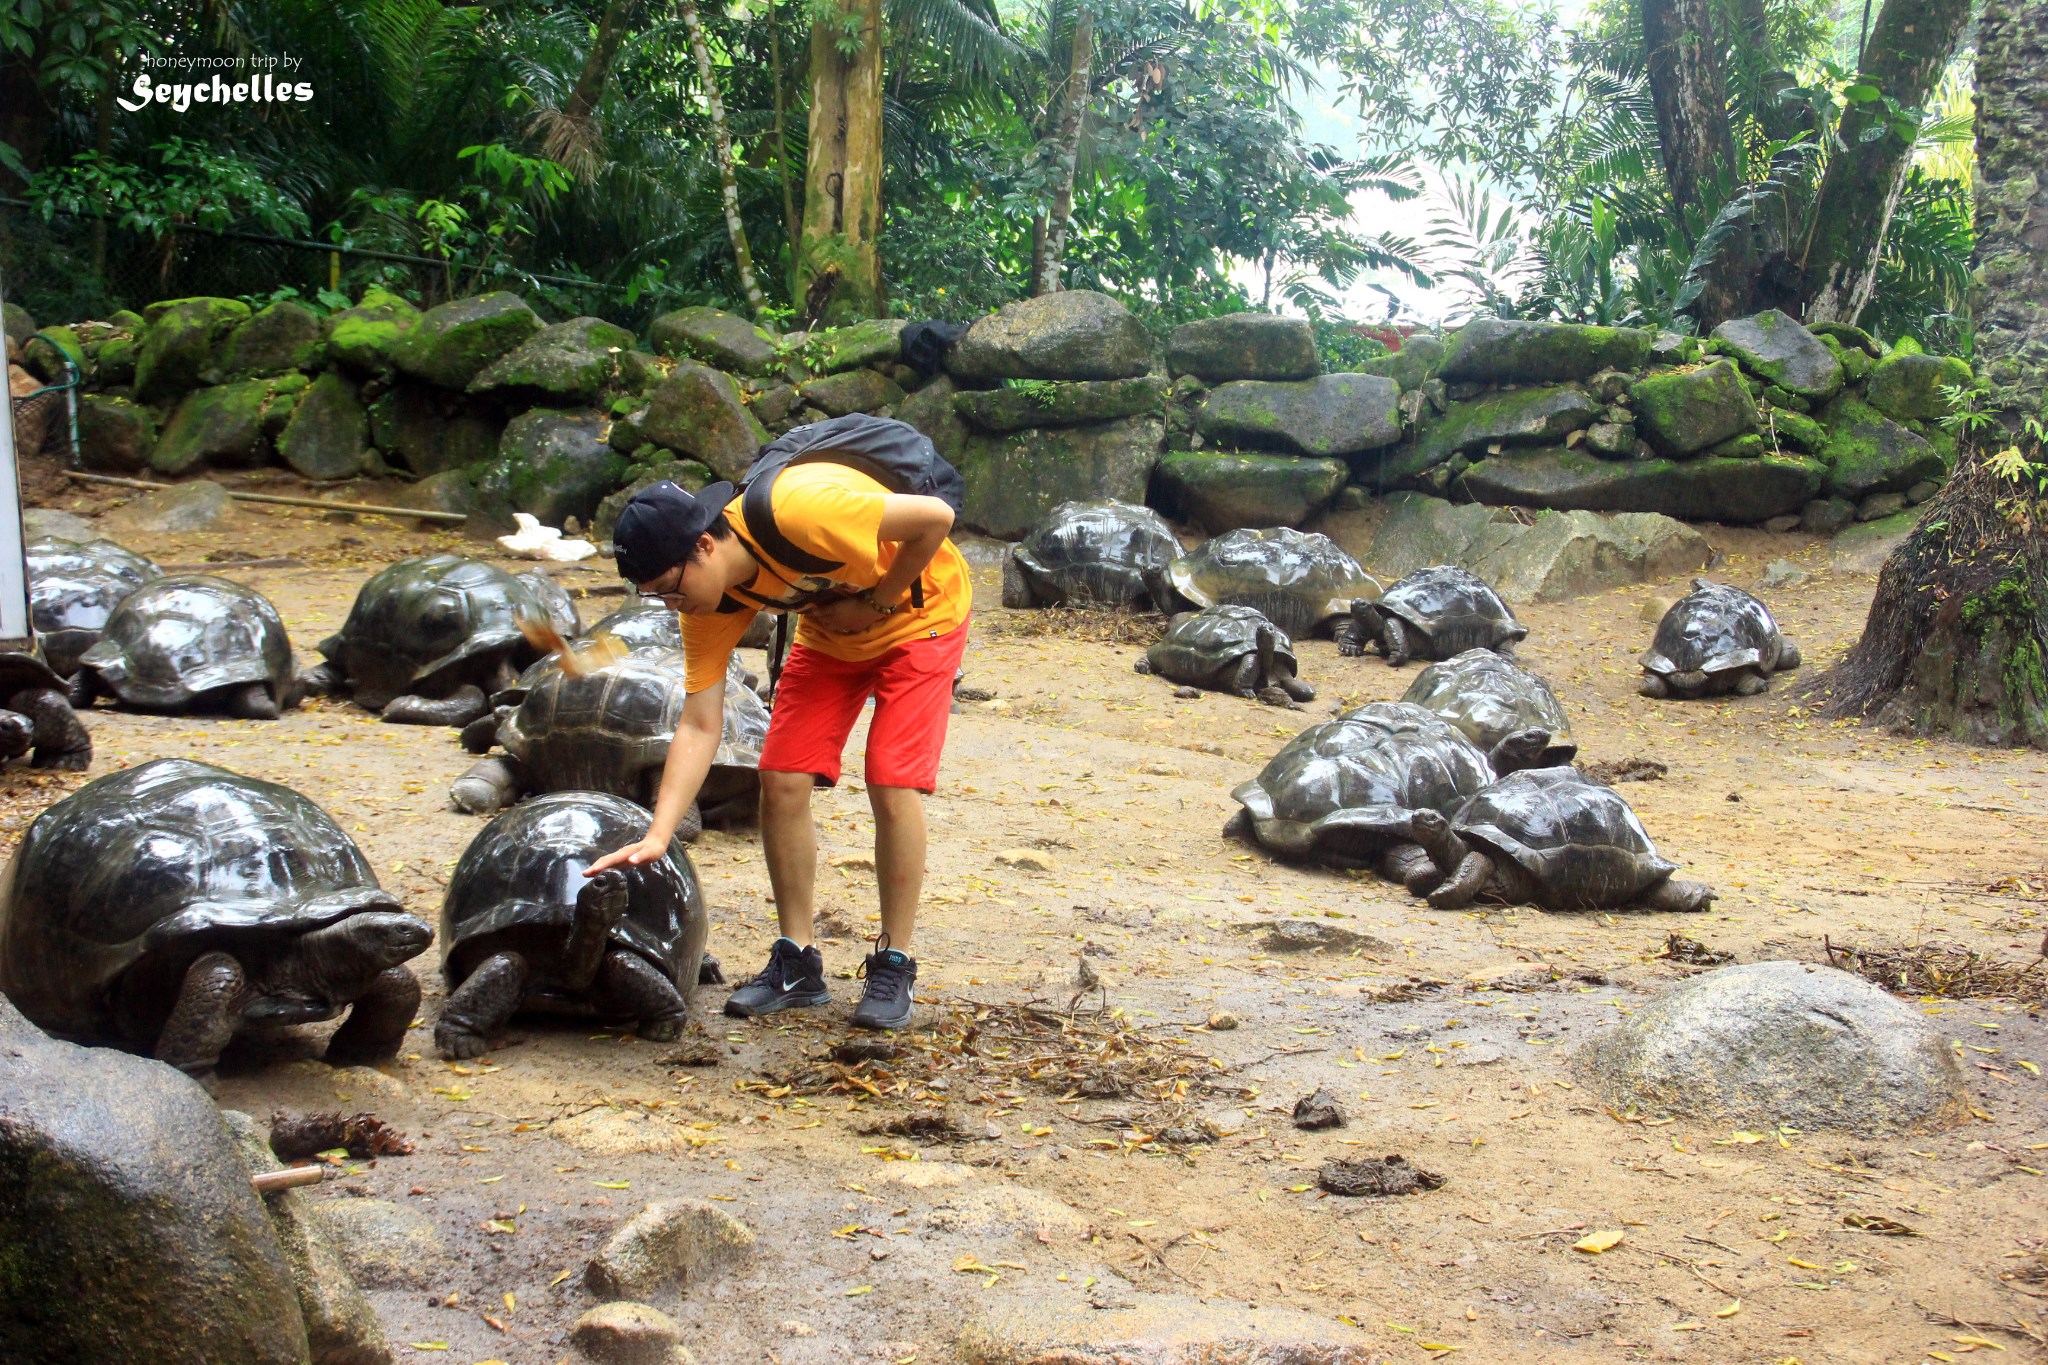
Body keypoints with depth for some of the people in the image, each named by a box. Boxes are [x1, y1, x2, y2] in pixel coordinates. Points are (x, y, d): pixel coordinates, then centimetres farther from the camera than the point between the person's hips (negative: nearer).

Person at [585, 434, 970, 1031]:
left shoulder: (797, 512, -39)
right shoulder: (711, 605, -17)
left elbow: (936, 517, -30)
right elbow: (699, 728, -16)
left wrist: (875, 604, -22)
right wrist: (656, 836, -25)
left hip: (919, 613, -6)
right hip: (829, 634, 6)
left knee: (892, 786, -16)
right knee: (782, 780, -6)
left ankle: (893, 967, -1)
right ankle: (797, 964, 8)